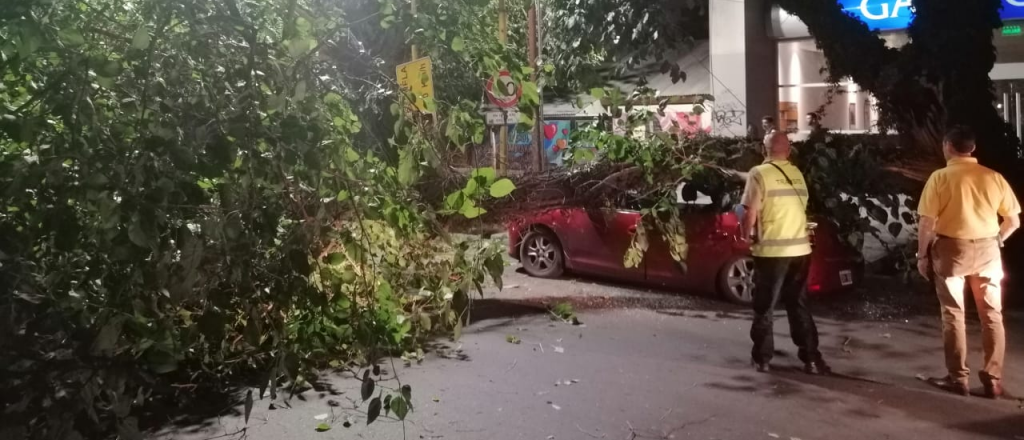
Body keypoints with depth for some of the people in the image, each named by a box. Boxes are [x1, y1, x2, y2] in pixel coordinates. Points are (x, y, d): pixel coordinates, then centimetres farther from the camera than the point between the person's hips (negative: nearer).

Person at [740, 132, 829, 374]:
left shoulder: (760, 173, -9)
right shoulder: (797, 174, 11)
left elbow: (750, 213, -13)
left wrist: (746, 237, 4)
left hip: (771, 250, -5)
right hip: (800, 248, 5)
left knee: (765, 307, 6)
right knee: (799, 306, 13)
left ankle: (762, 358, 13)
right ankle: (811, 359, 14)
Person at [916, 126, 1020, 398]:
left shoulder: (940, 177, -8)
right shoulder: (993, 177, 2)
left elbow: (928, 224, -12)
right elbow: (1013, 221, 5)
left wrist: (922, 255, -1)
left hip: (952, 250, -3)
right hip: (987, 250, 3)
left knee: (953, 315, 7)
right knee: (992, 316, 11)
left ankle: (959, 378, 11)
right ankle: (993, 380, 13)